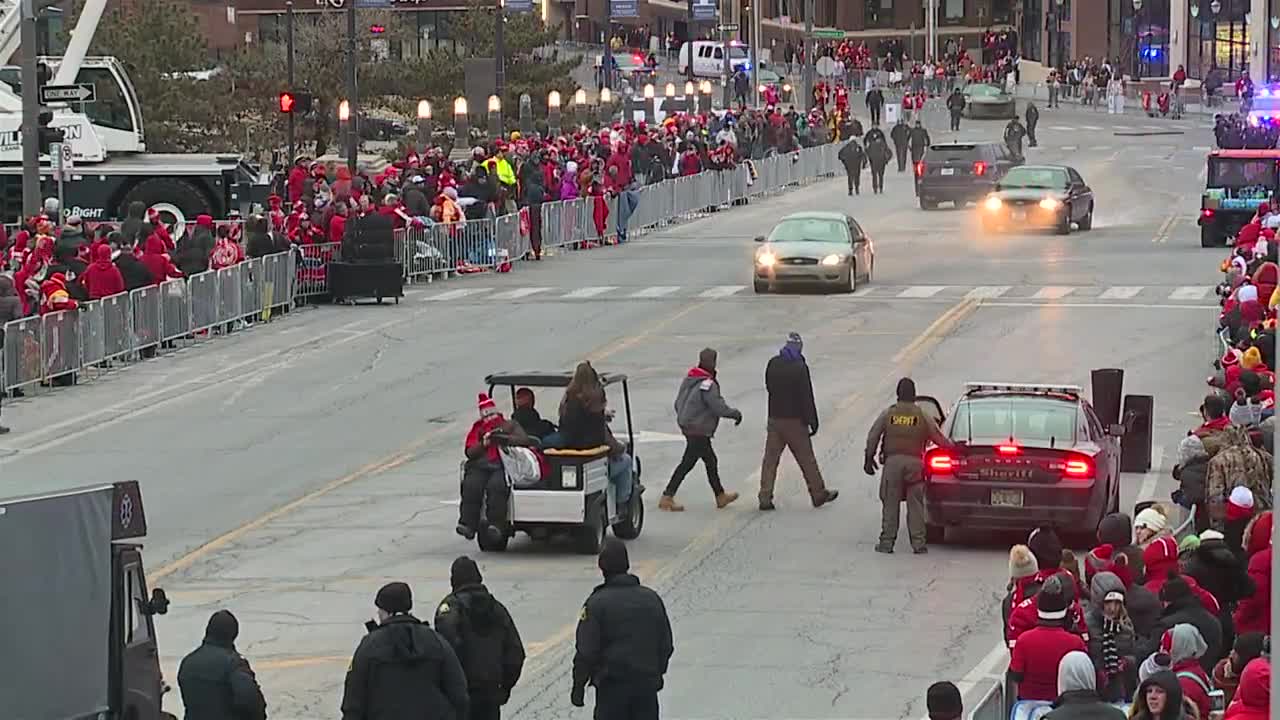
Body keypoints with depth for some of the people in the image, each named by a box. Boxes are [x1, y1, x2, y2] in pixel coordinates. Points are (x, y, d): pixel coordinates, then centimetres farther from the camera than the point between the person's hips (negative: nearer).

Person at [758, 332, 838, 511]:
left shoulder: (772, 364, 1)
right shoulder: (799, 367, -16)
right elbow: (806, 397, -15)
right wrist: (812, 421, -10)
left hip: (774, 417, 5)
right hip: (795, 420, -5)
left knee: (770, 458, 6)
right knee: (806, 459, 7)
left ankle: (765, 498, 1)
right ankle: (819, 494, 18)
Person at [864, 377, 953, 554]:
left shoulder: (887, 414, 4)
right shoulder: (922, 417, 3)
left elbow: (873, 437, 4)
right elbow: (939, 438, 4)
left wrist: (869, 458, 12)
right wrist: (953, 446, 20)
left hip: (892, 461, 0)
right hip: (914, 462, 0)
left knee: (890, 503, 5)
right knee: (915, 504, 4)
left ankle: (887, 541, 4)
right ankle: (918, 543, 2)